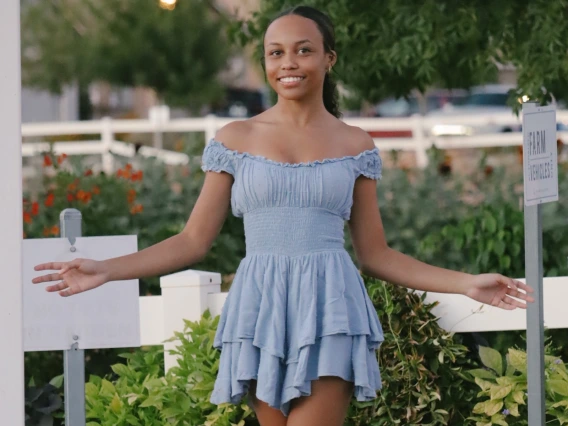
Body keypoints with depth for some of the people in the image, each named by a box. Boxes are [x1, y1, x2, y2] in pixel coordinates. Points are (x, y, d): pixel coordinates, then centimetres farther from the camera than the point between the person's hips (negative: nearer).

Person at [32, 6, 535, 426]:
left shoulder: (354, 144, 9)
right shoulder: (237, 139, 9)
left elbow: (376, 255, 13)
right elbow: (194, 241, 9)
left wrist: (467, 284, 6)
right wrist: (105, 270, -1)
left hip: (329, 312, -1)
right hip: (262, 311, 1)